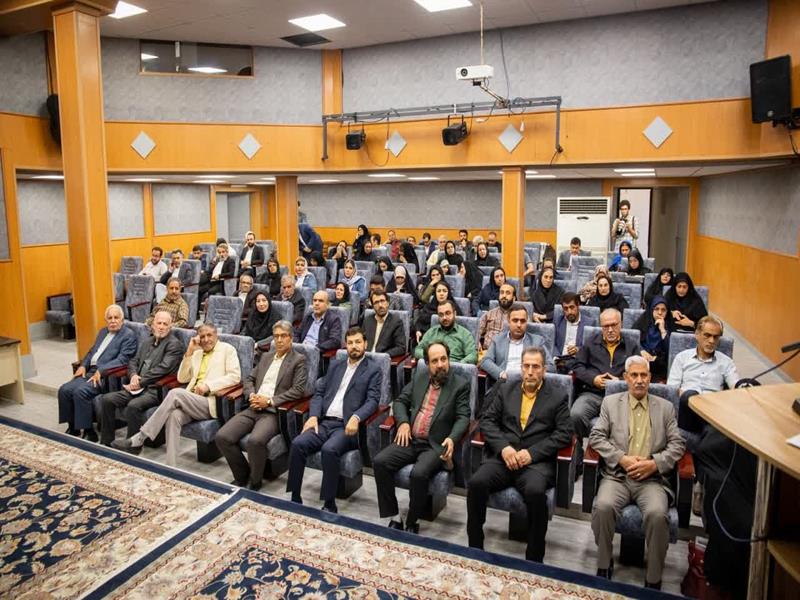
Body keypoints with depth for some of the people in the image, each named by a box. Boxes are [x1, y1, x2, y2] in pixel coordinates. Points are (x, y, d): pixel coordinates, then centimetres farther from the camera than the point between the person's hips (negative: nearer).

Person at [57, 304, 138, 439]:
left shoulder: (129, 335, -5)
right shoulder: (103, 331, 20)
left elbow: (123, 359, -14)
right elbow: (91, 351, 24)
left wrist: (100, 371, -21)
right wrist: (83, 365, 4)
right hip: (90, 371, 8)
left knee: (81, 391, -27)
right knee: (64, 390, -9)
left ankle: (87, 430, -16)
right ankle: (72, 427, 4)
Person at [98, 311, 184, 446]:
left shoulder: (174, 344, -5)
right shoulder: (146, 342, 20)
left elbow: (163, 368, -14)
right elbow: (133, 361, 19)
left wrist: (140, 382, -15)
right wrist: (133, 375, -4)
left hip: (155, 389, -7)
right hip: (138, 387, 8)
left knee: (133, 405, -32)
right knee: (106, 399, -9)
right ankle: (106, 442, 2)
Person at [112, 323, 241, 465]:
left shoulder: (227, 349, 7)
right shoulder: (197, 353, 23)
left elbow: (235, 376, -5)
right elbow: (182, 378, 16)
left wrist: (208, 385, -16)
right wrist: (189, 352, 6)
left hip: (211, 402, -5)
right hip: (191, 401, 5)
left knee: (176, 393, -29)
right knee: (174, 415, -30)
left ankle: (139, 439, -24)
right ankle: (171, 467, -32)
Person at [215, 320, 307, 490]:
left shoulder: (299, 360, 2)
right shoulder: (266, 356, 22)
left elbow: (298, 390, -8)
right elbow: (249, 379, 21)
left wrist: (270, 401, -14)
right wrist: (251, 395, -1)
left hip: (274, 411, -6)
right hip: (253, 408, 6)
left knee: (255, 441, -33)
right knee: (222, 437, -14)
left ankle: (255, 482, -5)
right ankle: (242, 475, 9)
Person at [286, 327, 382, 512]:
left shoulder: (373, 370, 5)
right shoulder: (335, 365, 21)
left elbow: (372, 400, -6)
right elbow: (319, 392, 17)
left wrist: (356, 417, -25)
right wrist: (313, 415, -2)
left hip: (346, 425, -5)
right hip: (324, 422, 5)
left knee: (329, 449, -32)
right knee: (298, 443, -21)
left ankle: (329, 504, -19)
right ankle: (295, 498, -10)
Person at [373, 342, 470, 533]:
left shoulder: (461, 384, -1)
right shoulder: (419, 377, 12)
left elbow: (463, 417, -5)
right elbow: (400, 401, 15)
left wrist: (452, 438, -23)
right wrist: (403, 422, -4)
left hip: (436, 445, -4)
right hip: (411, 440, 5)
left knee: (419, 474, -31)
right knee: (379, 462, -17)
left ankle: (412, 522, -7)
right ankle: (394, 517, -6)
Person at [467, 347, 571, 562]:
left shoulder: (558, 397, 6)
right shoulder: (506, 388, 13)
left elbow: (564, 433, -2)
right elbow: (487, 420, 8)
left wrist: (532, 453, -13)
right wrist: (503, 447, -9)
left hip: (536, 461, -2)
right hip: (503, 456, 3)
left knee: (535, 492, -33)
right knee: (476, 483, -24)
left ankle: (534, 558, -13)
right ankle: (475, 548, -6)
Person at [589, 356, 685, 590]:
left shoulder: (666, 407, 14)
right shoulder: (611, 402, 11)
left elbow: (677, 445, 7)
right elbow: (596, 437, 3)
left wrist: (654, 463, -10)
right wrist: (622, 459, -10)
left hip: (652, 478, 0)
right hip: (617, 475, 0)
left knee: (657, 514, -30)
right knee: (603, 506, -29)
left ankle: (653, 579, -9)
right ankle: (604, 565, -5)